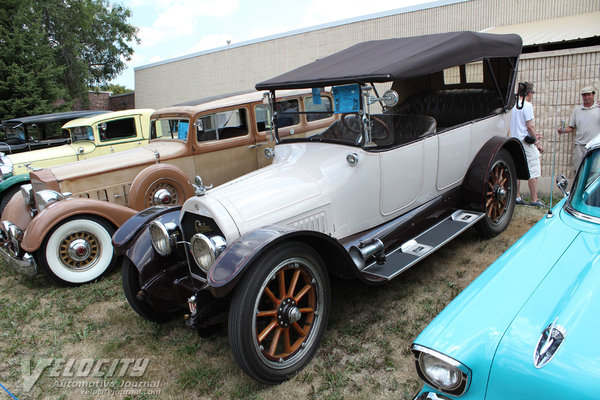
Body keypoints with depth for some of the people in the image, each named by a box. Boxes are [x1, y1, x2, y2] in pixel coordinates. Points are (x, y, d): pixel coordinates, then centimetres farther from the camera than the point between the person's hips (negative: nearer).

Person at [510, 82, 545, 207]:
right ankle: (534, 200, -3)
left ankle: (517, 197, 15)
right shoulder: (527, 105, -11)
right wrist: (537, 142, -10)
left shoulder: (514, 105, 14)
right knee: (533, 171, -4)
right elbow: (529, 126, -16)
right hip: (526, 143, -8)